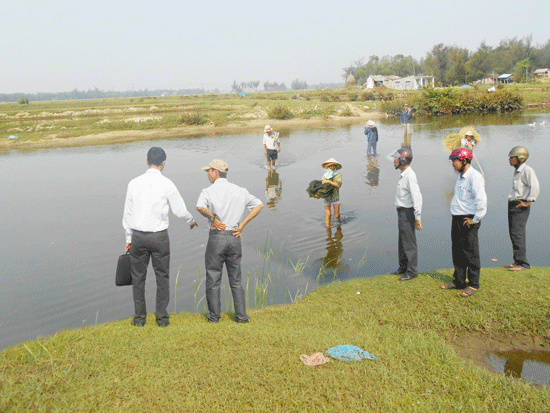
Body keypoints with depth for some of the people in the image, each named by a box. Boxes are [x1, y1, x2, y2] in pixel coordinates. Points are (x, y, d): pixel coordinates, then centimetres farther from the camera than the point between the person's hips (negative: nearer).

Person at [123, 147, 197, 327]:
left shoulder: (134, 183, -1)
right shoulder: (166, 184, -9)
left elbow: (127, 213, 5)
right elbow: (180, 210, -3)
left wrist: (128, 238, 14)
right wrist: (191, 221, 19)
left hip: (138, 236, 2)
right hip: (159, 237, -2)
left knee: (138, 277, 13)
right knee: (162, 277, 11)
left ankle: (139, 317, 20)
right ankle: (162, 316, 15)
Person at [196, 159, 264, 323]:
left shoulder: (208, 191, -6)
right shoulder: (240, 191, 7)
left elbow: (200, 207, -27)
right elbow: (259, 205, 7)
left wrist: (213, 218, -11)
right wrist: (242, 224, 4)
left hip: (216, 237, -4)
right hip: (234, 237, 4)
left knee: (213, 279, 9)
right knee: (235, 280, 13)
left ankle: (214, 315, 15)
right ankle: (241, 315, 14)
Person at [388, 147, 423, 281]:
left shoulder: (409, 176, -20)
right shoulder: (403, 175, 12)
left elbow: (417, 197, -23)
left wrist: (417, 218, -23)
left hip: (407, 212, -10)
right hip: (402, 212, 10)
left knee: (409, 243, -2)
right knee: (401, 241, 18)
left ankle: (412, 271, 7)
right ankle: (403, 266, 31)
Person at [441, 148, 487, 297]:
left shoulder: (475, 177, -16)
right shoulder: (460, 176, 14)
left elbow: (481, 200, -22)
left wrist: (475, 219, -18)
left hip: (469, 221, -9)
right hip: (457, 220, 9)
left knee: (470, 253, -1)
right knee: (457, 252, 15)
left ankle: (473, 284, 9)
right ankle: (459, 281, 25)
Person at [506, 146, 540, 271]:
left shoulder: (527, 170, -13)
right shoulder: (517, 171, 17)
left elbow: (535, 187, -23)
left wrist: (528, 202, -21)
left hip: (521, 206, -10)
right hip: (513, 205, 10)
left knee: (517, 233, -11)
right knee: (513, 233, 11)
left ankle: (523, 263, -7)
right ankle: (517, 261, 19)